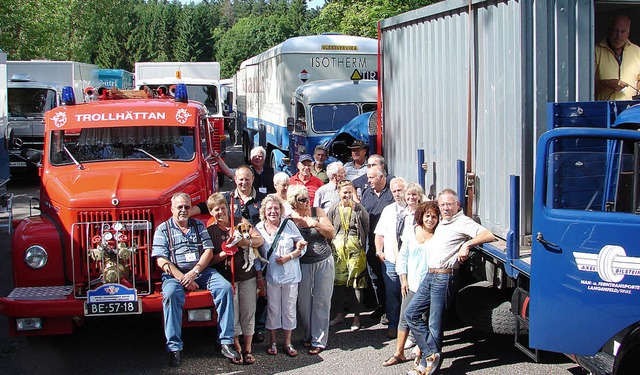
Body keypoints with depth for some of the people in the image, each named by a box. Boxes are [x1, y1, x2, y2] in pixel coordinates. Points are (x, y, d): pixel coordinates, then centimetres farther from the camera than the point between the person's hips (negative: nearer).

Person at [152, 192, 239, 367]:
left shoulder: (199, 225, 15)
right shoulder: (163, 229, 6)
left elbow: (208, 251, 5)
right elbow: (161, 261, -4)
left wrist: (194, 272, -12)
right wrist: (182, 278, -15)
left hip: (201, 271, 3)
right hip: (175, 274, -3)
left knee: (225, 288, -22)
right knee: (170, 294, -35)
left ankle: (226, 341, -19)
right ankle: (174, 348, -29)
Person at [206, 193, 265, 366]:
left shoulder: (241, 222, 5)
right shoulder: (209, 230, 1)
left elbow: (260, 240, 0)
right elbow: (210, 259, -3)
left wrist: (247, 242, -19)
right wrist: (226, 252, -19)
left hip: (248, 275, 2)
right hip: (226, 278, -1)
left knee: (248, 312, 3)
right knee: (232, 314, -1)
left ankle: (248, 349, 13)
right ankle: (237, 349, 12)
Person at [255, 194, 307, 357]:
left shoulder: (289, 224, -3)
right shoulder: (259, 228, 1)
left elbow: (302, 246, 0)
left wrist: (288, 257, -15)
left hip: (290, 275, 0)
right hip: (271, 276, 0)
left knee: (289, 308, 7)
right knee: (272, 309, 8)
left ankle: (288, 342, 21)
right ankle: (273, 342, 23)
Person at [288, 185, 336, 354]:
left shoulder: (317, 212, 0)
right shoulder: (289, 219, -4)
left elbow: (332, 233, -3)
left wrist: (315, 224, -16)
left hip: (324, 263, 0)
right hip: (303, 265, 0)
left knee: (321, 302, 0)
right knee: (304, 302, 4)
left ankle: (319, 340, 7)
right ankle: (308, 335, 23)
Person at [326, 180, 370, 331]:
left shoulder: (359, 209, 1)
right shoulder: (333, 210, 5)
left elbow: (366, 229, 5)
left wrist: (361, 243, 2)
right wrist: (333, 245, 5)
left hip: (355, 249, -2)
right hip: (337, 249, 2)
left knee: (357, 283, -1)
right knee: (338, 282, 6)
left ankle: (357, 317, 7)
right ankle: (339, 314, 19)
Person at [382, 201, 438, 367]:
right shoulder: (411, 232, 4)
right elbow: (402, 257, 11)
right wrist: (403, 280, 6)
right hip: (411, 284, 3)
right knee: (404, 318, 5)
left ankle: (421, 353, 18)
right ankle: (399, 353, 14)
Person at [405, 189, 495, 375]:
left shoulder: (462, 222, -8)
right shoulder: (442, 223, 19)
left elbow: (488, 235, -22)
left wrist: (467, 244, -28)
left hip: (444, 278, -9)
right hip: (430, 276, 9)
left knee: (435, 323, -3)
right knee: (411, 313, 6)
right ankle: (431, 354, 7)